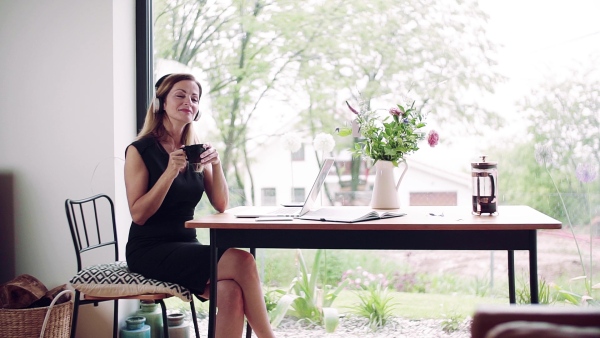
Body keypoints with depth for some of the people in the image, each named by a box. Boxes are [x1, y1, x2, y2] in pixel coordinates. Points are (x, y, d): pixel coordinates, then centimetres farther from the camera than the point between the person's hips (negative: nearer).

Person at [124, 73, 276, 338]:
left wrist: (216, 165, -10)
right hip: (149, 251, -5)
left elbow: (221, 206, 5)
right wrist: (170, 172, -21)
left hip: (186, 246, 5)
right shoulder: (140, 151, -5)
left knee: (230, 291, -28)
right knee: (241, 260, -26)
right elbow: (138, 214, -12)